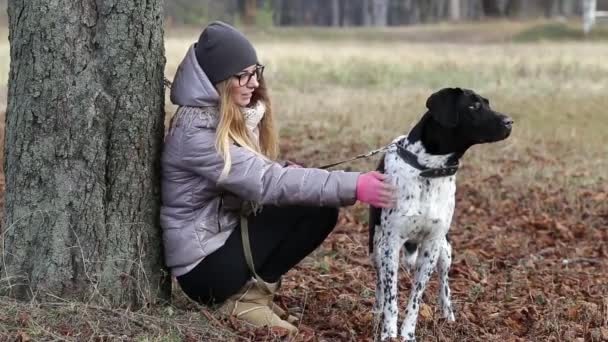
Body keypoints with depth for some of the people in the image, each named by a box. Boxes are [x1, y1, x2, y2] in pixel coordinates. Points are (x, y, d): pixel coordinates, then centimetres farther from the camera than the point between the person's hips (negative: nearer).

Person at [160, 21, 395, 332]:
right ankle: (245, 298, -10)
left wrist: (289, 173, -10)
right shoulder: (196, 131, -22)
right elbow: (265, 182, -28)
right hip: (203, 265, -9)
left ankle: (251, 288, 1)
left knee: (322, 210, -4)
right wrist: (352, 186, -32)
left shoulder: (234, 116, 7)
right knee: (305, 209, -18)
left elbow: (256, 177, 13)